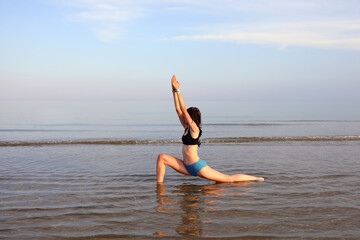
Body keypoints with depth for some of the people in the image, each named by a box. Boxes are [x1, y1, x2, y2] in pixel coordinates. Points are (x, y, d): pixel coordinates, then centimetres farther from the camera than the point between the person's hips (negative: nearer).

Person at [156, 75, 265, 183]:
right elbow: (178, 110, 9)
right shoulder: (187, 128, 9)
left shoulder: (194, 129, -13)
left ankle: (256, 179, 16)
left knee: (229, 179, 0)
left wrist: (178, 90, -15)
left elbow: (183, 109, -18)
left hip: (198, 166, -8)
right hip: (187, 167, 8)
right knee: (162, 157, 1)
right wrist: (174, 91, 6)